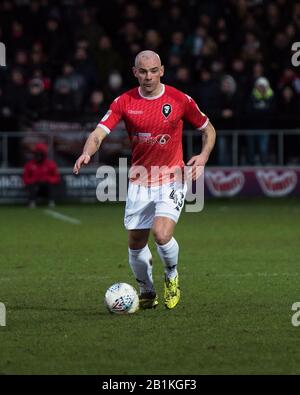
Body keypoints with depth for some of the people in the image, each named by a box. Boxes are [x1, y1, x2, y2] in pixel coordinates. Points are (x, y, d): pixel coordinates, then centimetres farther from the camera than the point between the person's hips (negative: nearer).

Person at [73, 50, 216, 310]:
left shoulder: (180, 100, -7)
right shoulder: (124, 102, -5)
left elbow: (209, 130, 7)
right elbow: (99, 133, -13)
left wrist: (203, 156, -11)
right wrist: (87, 153, -35)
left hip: (171, 179, -3)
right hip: (139, 181, 3)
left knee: (162, 234, -22)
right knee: (136, 245, 7)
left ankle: (172, 277, 9)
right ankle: (147, 292, 32)